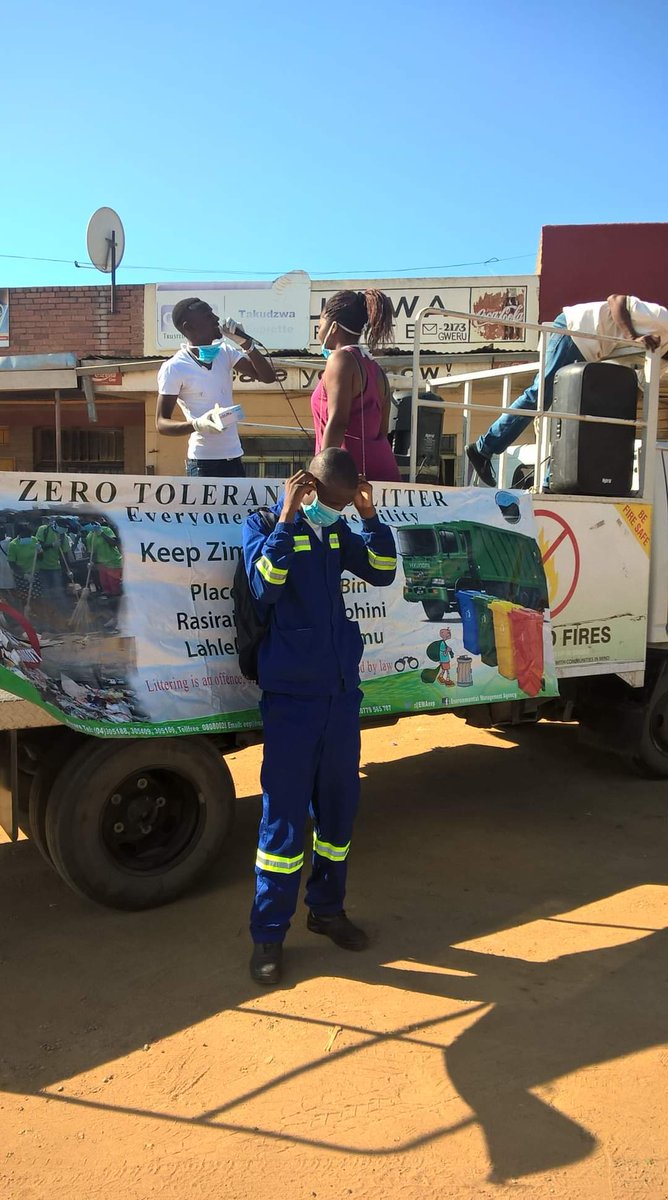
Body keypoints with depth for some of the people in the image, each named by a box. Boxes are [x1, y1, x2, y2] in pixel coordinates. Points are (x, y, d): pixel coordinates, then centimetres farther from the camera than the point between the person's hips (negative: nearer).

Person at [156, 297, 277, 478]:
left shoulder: (224, 352, 6)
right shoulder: (173, 368, -11)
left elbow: (268, 377, 3)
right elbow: (162, 423, -10)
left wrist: (246, 343, -9)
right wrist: (196, 425, -28)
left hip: (234, 458, 6)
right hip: (203, 462, -6)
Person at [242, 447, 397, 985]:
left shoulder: (337, 530, 10)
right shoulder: (264, 526, -6)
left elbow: (382, 573, 6)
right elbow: (265, 586, -23)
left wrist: (370, 515, -3)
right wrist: (287, 519, -25)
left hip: (341, 689, 6)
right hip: (292, 696, -6)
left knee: (339, 804, 14)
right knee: (284, 814, -2)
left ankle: (327, 909, 32)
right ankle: (268, 933, 12)